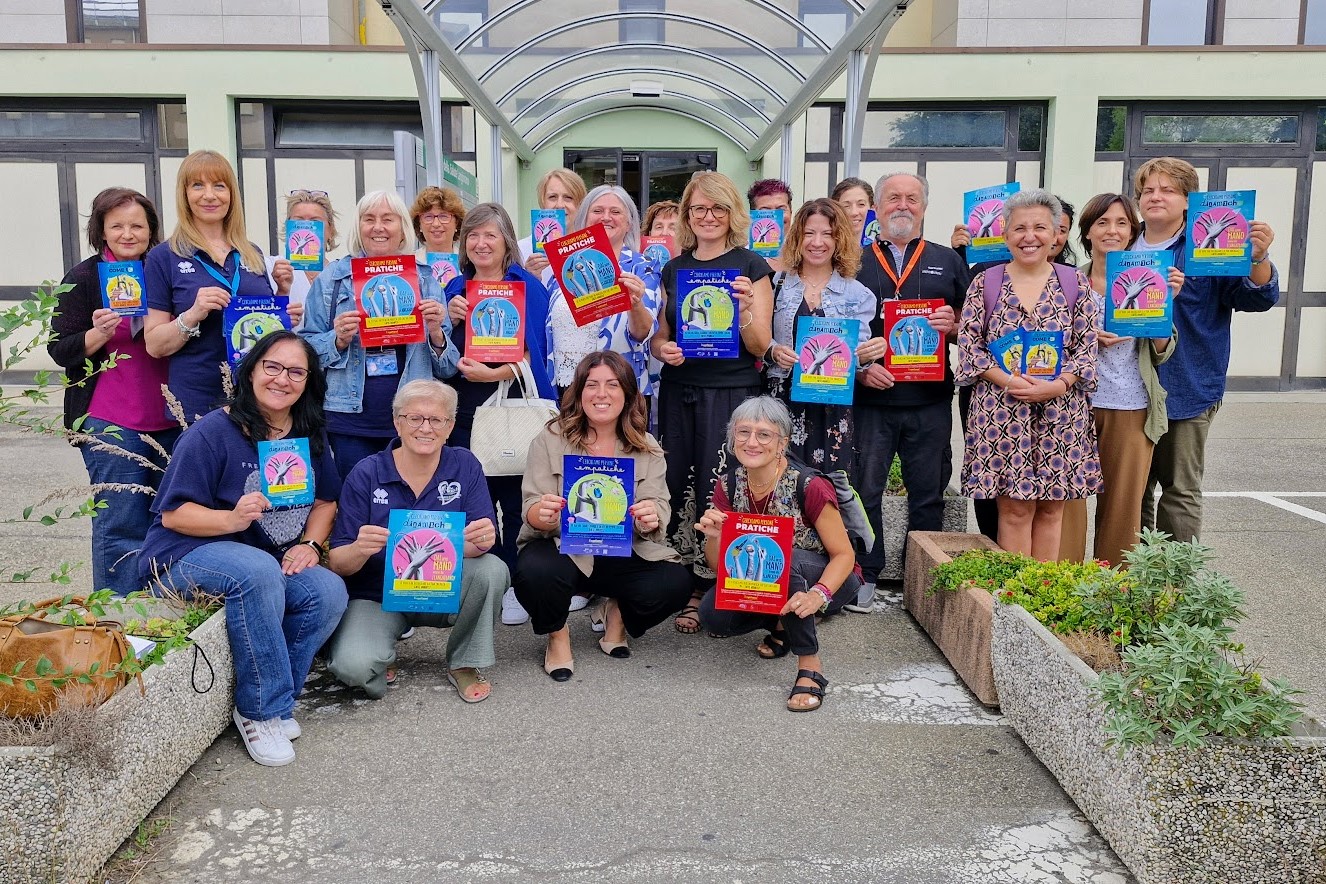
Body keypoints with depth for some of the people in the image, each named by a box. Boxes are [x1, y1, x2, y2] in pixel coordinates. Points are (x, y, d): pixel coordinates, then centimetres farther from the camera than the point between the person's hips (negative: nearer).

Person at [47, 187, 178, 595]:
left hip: (168, 420, 5)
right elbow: (60, 349, -3)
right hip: (111, 424, -5)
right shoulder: (83, 279, 0)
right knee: (121, 527, -4)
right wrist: (98, 335, -21)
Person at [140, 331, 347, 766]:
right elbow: (173, 515, -12)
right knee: (259, 572, -37)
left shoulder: (310, 436, 8)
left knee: (330, 593, -23)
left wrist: (310, 543, -7)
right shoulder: (212, 432, -10)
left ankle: (271, 701, -6)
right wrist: (233, 519, -29)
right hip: (188, 555, -5)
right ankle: (261, 712, -22)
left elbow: (326, 500, 12)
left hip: (276, 562, 6)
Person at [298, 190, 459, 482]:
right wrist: (339, 340, -13)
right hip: (351, 423, -1)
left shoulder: (425, 279, 9)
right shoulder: (332, 278, 6)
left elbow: (448, 367, 9)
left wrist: (436, 333, -10)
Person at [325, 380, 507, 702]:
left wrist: (483, 540, -36)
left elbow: (476, 547, -11)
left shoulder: (465, 466, -5)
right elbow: (337, 563, -9)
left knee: (492, 569, -28)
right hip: (378, 596, -1)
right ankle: (383, 656, 10)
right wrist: (360, 549, -33)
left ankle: (464, 664, -3)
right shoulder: (366, 474, -9)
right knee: (353, 667, -29)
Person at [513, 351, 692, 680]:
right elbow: (532, 511, -7)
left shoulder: (647, 448, 6)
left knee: (676, 584, -24)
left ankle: (618, 615, 13)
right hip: (562, 548, -2)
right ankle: (556, 635, 2)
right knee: (535, 572, -35)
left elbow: (659, 510, -5)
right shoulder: (549, 440, 0)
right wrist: (542, 513, -33)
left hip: (625, 554, 2)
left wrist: (650, 518, -31)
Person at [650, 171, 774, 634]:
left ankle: (713, 591, 10)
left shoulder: (751, 266, 1)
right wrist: (663, 349, -5)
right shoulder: (673, 269, 13)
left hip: (732, 393, -4)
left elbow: (761, 346, -2)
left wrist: (746, 309, -21)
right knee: (678, 488, 2)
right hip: (678, 393, 4)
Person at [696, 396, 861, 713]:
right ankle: (782, 622, 8)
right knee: (712, 614, -22)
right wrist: (714, 536, -28)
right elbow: (719, 565, -5)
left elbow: (844, 554, -19)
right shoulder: (728, 485, -10)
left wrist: (817, 596, -38)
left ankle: (811, 668, -23)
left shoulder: (809, 486, -25)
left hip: (827, 580, -5)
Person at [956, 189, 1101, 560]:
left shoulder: (1075, 284, 6)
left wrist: (1056, 385, -13)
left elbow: (1086, 348, 3)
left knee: (1051, 507, 7)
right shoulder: (985, 284, 4)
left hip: (1061, 411, 2)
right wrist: (1007, 381, -15)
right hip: (1001, 411, -1)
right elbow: (969, 345, -1)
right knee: (1014, 508, -1)